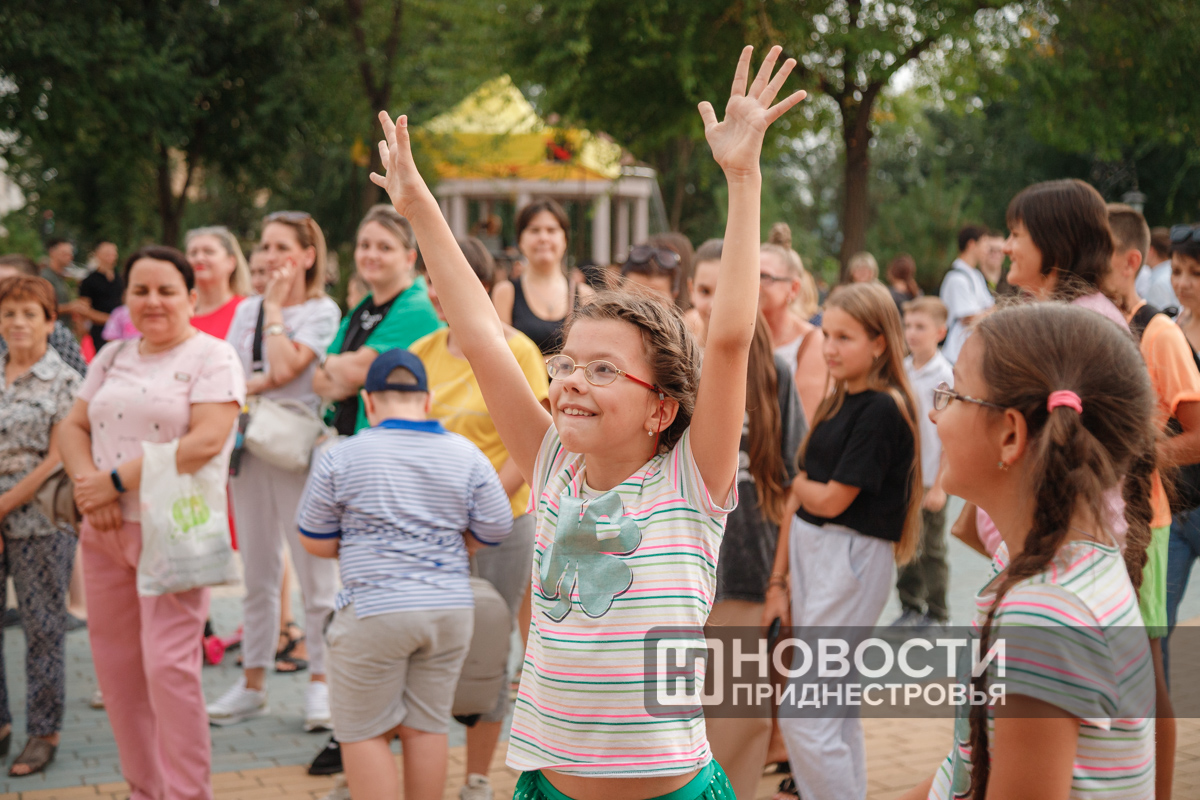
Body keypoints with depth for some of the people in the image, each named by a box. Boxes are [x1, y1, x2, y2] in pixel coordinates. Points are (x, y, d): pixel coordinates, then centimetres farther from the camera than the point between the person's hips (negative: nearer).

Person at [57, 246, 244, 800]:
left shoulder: (212, 358, -4)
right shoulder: (112, 358, 16)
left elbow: (206, 441, -17)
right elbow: (72, 426, 13)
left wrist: (117, 480, -15)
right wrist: (86, 481, -9)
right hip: (104, 531, 7)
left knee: (168, 666, -11)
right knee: (115, 666, 9)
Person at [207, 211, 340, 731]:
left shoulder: (322, 312, -2)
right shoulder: (247, 310, 14)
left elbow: (283, 368, -15)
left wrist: (276, 307, -7)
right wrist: (265, 382, -10)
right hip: (250, 448, 5)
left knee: (314, 570, -2)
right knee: (257, 574, 10)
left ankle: (319, 681, 7)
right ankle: (253, 684, 16)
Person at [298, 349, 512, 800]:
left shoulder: (343, 458, -4)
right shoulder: (467, 456, 2)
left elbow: (315, 544, 1)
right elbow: (493, 532, 6)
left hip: (374, 612, -4)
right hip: (450, 610, 4)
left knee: (364, 732, 6)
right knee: (427, 726, 12)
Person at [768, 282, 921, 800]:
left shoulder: (883, 409, -15)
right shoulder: (835, 403, 11)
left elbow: (832, 499, -16)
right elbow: (799, 499, 11)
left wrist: (798, 484, 4)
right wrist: (779, 577, 10)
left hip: (852, 559, -9)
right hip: (810, 553, 9)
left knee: (804, 716, -10)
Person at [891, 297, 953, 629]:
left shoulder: (945, 376, -12)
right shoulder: (901, 371, 5)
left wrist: (939, 486, -14)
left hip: (930, 480, -5)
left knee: (932, 549, 5)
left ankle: (937, 613, 17)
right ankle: (910, 607, 25)